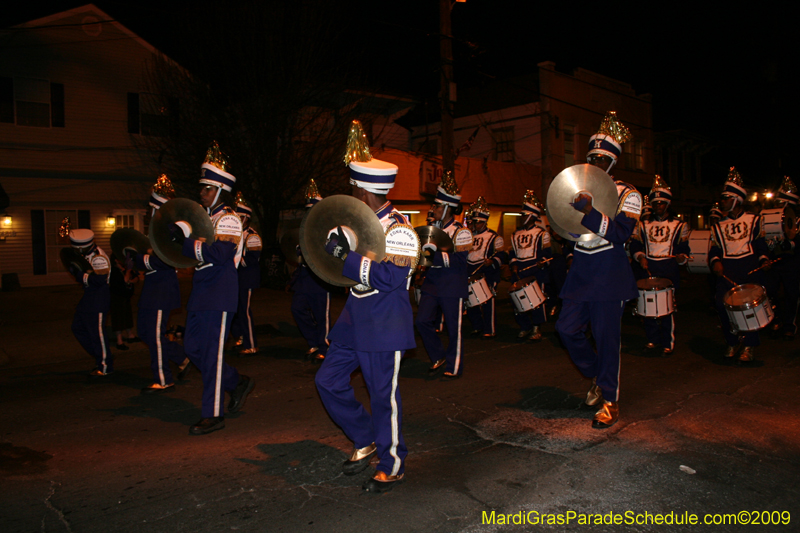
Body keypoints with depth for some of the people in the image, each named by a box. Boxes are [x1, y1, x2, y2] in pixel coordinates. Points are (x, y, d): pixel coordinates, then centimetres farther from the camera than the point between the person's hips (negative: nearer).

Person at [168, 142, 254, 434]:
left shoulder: (228, 219, -12)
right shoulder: (202, 216, 15)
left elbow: (220, 254, -28)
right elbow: (194, 253, 20)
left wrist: (187, 238, -27)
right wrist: (180, 236, 3)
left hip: (219, 295, -9)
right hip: (201, 293, 9)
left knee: (212, 353, -4)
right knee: (193, 347, 14)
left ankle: (213, 415, 7)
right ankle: (237, 383, 29)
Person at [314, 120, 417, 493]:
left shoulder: (398, 228, -16)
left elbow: (389, 278, -26)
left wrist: (348, 256, -25)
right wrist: (337, 248, -2)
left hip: (385, 324, -8)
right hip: (355, 318, 9)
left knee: (384, 395, 1)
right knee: (329, 381, 11)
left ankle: (392, 466, 21)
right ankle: (365, 441, 30)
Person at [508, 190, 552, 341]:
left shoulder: (542, 234, 3)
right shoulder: (516, 235, 18)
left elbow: (547, 253, -1)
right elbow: (512, 253, 20)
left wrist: (542, 262, -17)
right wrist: (513, 264, 3)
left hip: (536, 272, -5)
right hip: (519, 273, 5)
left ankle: (536, 329, 5)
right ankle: (525, 327, 17)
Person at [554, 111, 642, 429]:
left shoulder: (627, 195, -3)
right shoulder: (579, 191, 13)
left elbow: (621, 234, -17)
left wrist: (591, 214, -31)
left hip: (609, 277, -5)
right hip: (579, 273, 5)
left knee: (606, 337, -2)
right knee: (567, 329, 0)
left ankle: (610, 401, 12)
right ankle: (597, 377, 25)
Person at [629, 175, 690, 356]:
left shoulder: (679, 225, 9)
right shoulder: (643, 224, 13)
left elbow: (684, 248, 7)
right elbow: (635, 246, 11)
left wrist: (682, 257, -15)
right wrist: (640, 257, -9)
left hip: (669, 269, -2)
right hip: (648, 269, 2)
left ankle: (668, 343, 5)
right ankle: (652, 338, 18)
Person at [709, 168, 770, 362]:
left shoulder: (753, 220, 13)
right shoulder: (718, 226, 18)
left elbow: (761, 244, 11)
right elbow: (714, 250, 14)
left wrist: (764, 259, -8)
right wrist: (715, 262, -7)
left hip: (750, 268, -2)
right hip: (727, 271, 2)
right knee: (721, 302, -13)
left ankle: (749, 346, 6)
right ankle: (732, 342, 5)